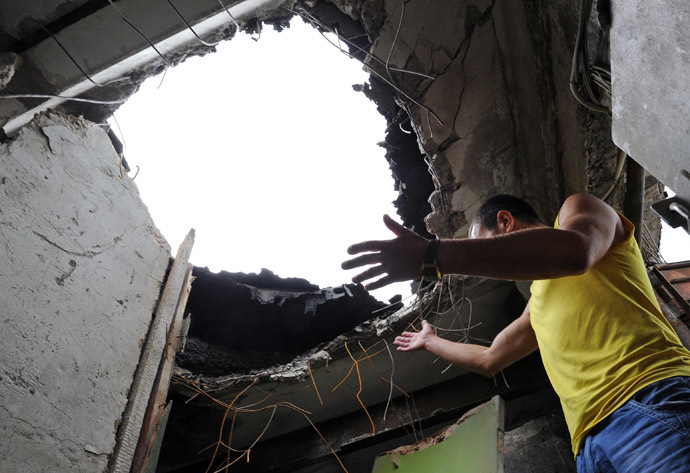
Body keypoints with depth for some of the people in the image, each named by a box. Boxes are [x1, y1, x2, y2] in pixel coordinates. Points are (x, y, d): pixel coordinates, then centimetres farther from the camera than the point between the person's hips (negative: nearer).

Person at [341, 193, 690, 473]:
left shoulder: (576, 209, 8)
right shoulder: (538, 304, 30)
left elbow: (574, 251, -19)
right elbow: (489, 360, 41)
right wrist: (430, 342, 52)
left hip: (652, 403, -7)